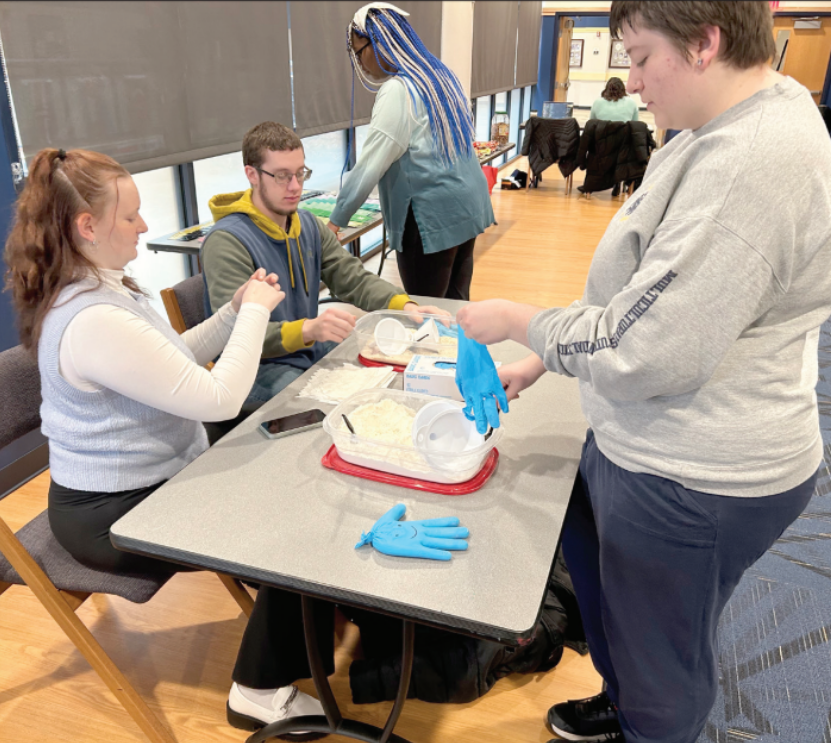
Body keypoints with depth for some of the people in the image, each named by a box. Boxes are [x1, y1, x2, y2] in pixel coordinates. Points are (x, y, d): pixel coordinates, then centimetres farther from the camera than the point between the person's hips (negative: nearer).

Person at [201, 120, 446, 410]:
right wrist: (307, 329, -45)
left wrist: (407, 307, -14)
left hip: (313, 351, 8)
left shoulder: (308, 225, 8)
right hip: (260, 368, -7)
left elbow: (354, 278, 6)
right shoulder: (226, 242, -18)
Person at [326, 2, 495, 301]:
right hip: (466, 205, 9)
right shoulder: (438, 74, 13)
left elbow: (371, 163, -16)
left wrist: (337, 219, -9)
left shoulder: (398, 90, -15)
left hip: (432, 215, -9)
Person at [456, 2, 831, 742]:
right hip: (647, 447, 10)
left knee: (662, 663, 15)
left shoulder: (751, 164, -27)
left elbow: (643, 349, -28)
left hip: (691, 480, -10)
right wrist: (542, 361, 9)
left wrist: (519, 321, -13)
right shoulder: (721, 132, 6)